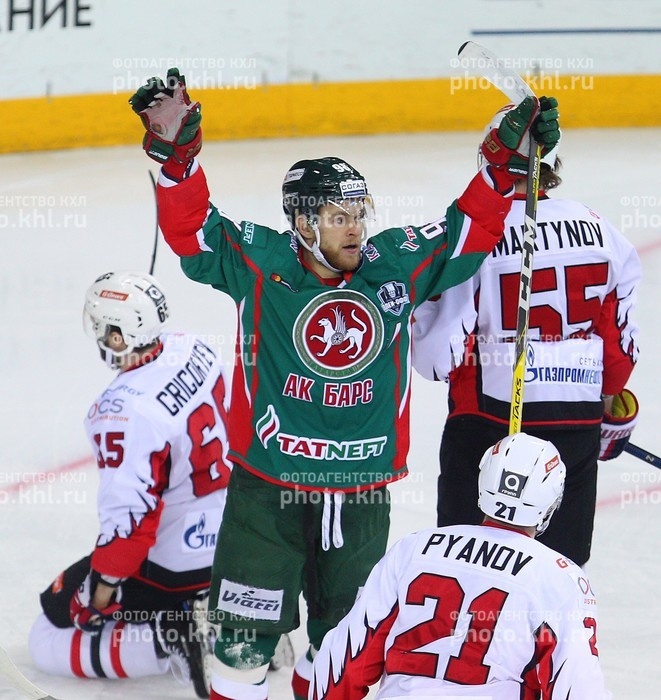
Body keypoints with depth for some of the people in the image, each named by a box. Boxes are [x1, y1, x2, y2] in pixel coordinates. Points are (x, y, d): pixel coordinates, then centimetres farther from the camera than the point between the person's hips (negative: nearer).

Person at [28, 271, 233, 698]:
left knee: (49, 641, 4)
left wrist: (102, 584, -12)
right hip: (229, 534, 8)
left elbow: (130, 519, -26)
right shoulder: (193, 350, -5)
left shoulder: (124, 412, -28)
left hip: (176, 567, -8)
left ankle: (169, 640, -13)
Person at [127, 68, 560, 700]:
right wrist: (175, 150, -26)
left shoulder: (397, 266, -1)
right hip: (268, 486, -3)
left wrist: (509, 158, -2)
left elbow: (469, 229, 6)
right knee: (247, 635, 1)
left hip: (361, 493, 3)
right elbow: (191, 227, -13)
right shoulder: (260, 263, -9)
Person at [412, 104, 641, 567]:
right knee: (563, 563, 13)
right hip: (578, 424, 4)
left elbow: (438, 356, -14)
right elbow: (623, 338, 9)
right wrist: (616, 405, 25)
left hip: (489, 425, -4)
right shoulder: (597, 230, 1)